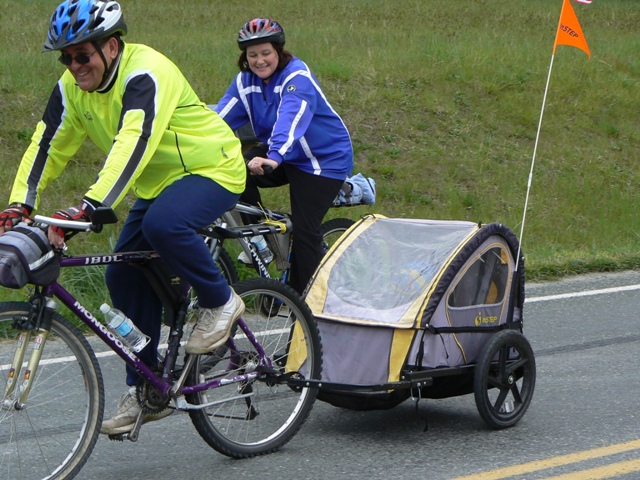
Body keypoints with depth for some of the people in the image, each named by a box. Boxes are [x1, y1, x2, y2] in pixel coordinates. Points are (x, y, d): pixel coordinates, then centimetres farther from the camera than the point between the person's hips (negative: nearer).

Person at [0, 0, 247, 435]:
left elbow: (134, 144, -42)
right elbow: (47, 145, -5)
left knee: (162, 224, -36)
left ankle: (220, 301, -10)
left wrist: (89, 208, -51)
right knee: (124, 276, 0)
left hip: (213, 170, -8)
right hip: (159, 183, 8)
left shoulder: (146, 73, -29)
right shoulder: (73, 87, -5)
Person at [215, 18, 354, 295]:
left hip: (324, 159, -6)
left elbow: (291, 119, -41)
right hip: (280, 156, 6)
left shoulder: (297, 78, -25)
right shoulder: (245, 80, -4)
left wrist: (274, 156, -57)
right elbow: (220, 117, -11)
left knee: (304, 231, -12)